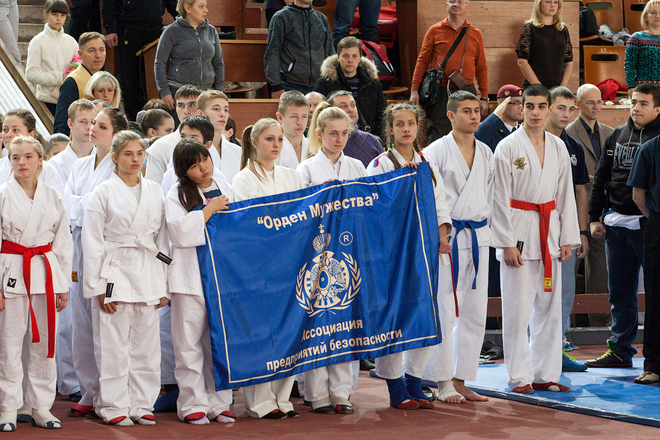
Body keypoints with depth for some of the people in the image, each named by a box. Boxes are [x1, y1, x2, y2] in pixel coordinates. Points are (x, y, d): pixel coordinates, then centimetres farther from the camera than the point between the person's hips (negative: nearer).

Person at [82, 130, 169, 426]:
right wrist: (99, 286, -8)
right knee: (113, 345, -3)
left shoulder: (154, 192, 11)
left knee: (146, 344, 5)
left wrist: (163, 285, 9)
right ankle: (113, 406, 7)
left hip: (147, 275, 4)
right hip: (114, 274, -4)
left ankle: (141, 404, 15)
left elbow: (161, 239, 14)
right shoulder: (103, 193, -1)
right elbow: (92, 243, -2)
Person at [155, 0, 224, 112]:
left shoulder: (211, 31, 13)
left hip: (206, 92, 3)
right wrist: (164, 92, -8)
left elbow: (218, 63, 19)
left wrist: (219, 91, 9)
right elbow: (159, 63, 1)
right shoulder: (172, 31, 1)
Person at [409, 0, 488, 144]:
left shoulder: (475, 34, 11)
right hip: (439, 92, -2)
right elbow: (422, 61, 5)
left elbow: (481, 68, 13)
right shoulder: (435, 31, 6)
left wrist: (484, 98, 8)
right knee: (436, 137, -4)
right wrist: (414, 90, -4)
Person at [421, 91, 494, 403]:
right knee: (445, 310, -7)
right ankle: (443, 383, 1)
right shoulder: (436, 151, -6)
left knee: (475, 313, 7)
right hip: (446, 237, -6)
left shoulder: (485, 153, 12)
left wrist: (482, 224, 12)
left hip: (478, 236, 6)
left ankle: (461, 380, 15)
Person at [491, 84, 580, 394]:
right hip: (519, 231, -5)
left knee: (549, 307, 7)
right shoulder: (508, 147, -5)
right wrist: (507, 243, -11)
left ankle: (546, 374, 15)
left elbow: (565, 194, 13)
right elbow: (500, 198, -6)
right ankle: (520, 377, 4)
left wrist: (567, 238, 8)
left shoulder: (558, 147, 10)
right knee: (517, 308, -4)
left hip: (549, 234, 5)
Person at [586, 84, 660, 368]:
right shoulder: (616, 137, 14)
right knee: (620, 293, 11)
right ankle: (620, 350, 18)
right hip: (616, 224, 5)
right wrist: (595, 217, 10)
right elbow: (600, 179, 17)